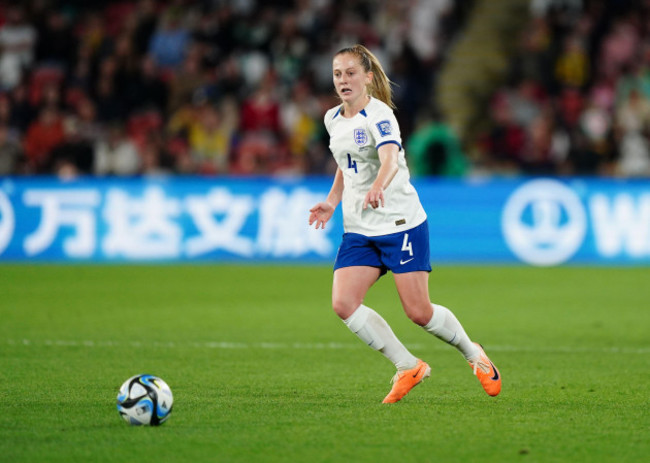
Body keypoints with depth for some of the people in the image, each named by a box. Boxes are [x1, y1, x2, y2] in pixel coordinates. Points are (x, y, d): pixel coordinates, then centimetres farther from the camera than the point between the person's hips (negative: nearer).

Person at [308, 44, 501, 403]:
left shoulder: (379, 114, -14)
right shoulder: (333, 119, 9)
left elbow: (390, 158, -33)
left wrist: (378, 186, -54)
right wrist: (332, 200, 13)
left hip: (401, 223, -7)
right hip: (358, 230, 7)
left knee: (419, 312, -7)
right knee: (343, 303, -13)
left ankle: (473, 354, 23)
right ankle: (408, 367, 1)